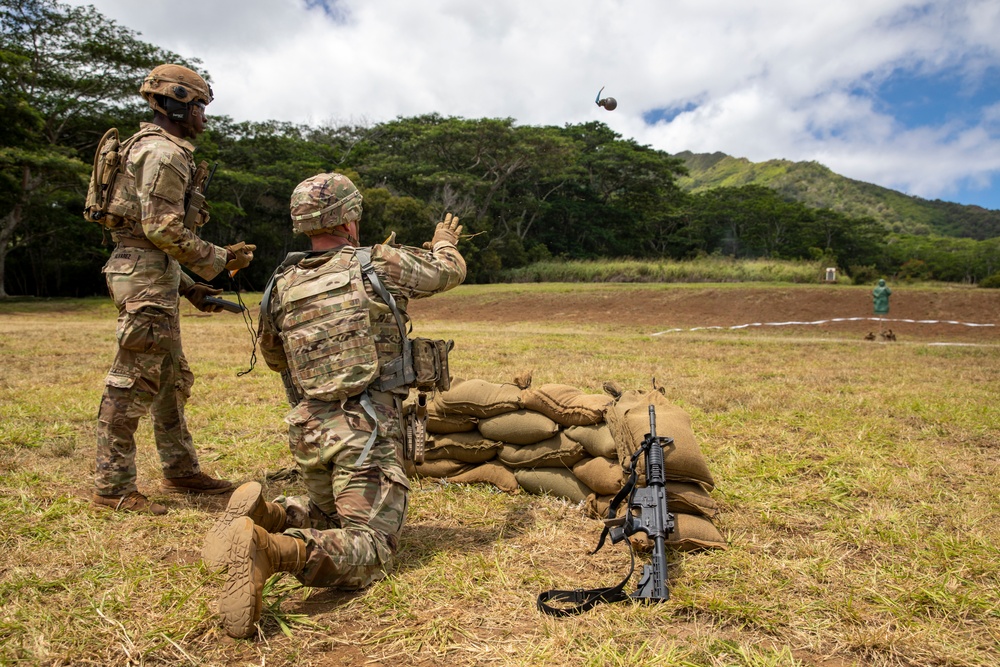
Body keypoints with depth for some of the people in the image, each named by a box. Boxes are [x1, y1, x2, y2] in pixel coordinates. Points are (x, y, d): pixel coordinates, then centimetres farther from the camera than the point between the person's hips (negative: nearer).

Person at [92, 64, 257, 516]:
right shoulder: (163, 153, -10)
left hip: (157, 278, 11)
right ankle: (112, 486, 1)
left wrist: (189, 287, 19)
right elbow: (163, 228, -20)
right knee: (133, 382, -7)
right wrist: (219, 260, -12)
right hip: (146, 279, -11)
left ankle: (181, 472, 23)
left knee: (171, 380, 14)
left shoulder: (157, 150, 23)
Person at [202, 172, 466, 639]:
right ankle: (273, 550, -31)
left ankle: (265, 514, -1)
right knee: (367, 548, -4)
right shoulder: (380, 265, -6)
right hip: (366, 430, -6)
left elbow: (273, 358, 23)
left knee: (329, 517, 29)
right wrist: (444, 240, 34)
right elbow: (449, 271, 12)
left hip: (308, 430, 6)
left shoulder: (281, 287, 6)